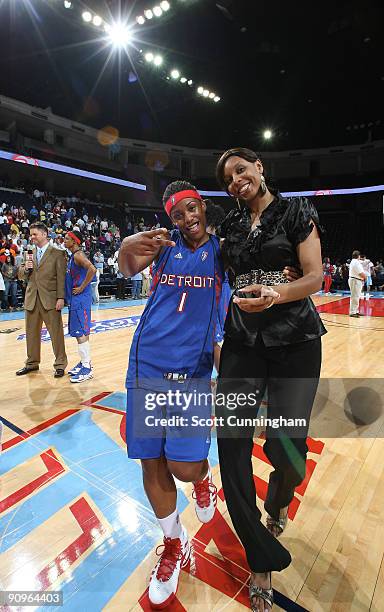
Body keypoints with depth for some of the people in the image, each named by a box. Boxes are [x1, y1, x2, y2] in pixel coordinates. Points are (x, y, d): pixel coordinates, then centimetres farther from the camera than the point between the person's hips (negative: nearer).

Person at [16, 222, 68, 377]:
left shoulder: (58, 254, -2)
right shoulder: (30, 254, 14)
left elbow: (61, 277, -8)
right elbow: (22, 276, 16)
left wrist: (61, 298, -14)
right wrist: (26, 268, -6)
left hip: (50, 299, -6)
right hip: (31, 299, 6)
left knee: (56, 333, 0)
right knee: (31, 333, 14)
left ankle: (60, 364, 11)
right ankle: (32, 363, 29)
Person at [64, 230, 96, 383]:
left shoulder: (78, 255, -14)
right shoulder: (73, 256, 16)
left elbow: (92, 269, -31)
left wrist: (82, 287, -22)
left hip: (80, 299, -10)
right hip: (75, 299, 10)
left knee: (81, 333, -7)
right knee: (80, 333, 15)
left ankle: (86, 369, 1)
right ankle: (84, 362, 26)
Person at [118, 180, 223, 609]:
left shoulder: (220, 248, 7)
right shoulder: (164, 244, 6)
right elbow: (129, 270, -12)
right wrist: (127, 247, -33)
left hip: (193, 371, -1)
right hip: (147, 367, 2)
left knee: (185, 467, -7)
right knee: (151, 463, 7)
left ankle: (203, 479, 33)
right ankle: (175, 545, 34)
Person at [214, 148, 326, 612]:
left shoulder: (296, 210, 3)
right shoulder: (231, 224, 15)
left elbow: (315, 277, -5)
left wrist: (275, 293, -24)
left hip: (294, 339, -3)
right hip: (242, 338, 4)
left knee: (286, 446, -1)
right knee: (231, 440, -4)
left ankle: (277, 506, 39)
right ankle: (262, 561, 19)